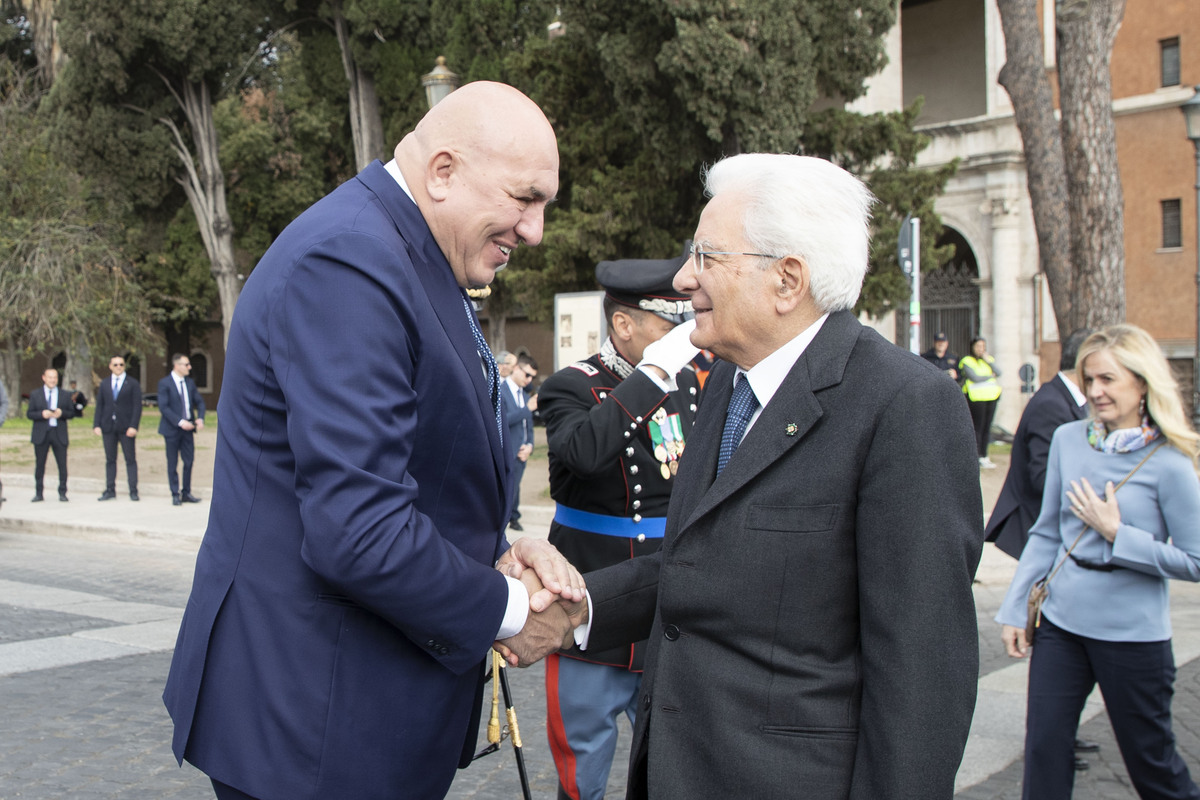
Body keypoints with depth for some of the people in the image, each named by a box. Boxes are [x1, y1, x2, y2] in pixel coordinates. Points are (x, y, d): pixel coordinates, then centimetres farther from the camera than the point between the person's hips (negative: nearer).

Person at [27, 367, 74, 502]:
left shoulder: (64, 395, 10)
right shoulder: (35, 395, 8)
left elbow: (71, 412, 8)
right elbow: (29, 413, 4)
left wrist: (61, 413, -12)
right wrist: (42, 414, -14)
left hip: (59, 434, 0)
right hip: (41, 434, 0)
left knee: (62, 464, -3)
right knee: (40, 464, 4)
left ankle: (62, 493, 5)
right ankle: (38, 494, 12)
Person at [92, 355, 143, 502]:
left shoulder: (133, 384, 4)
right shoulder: (104, 385, 13)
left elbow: (137, 406, -2)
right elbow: (99, 406, 11)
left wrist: (133, 426, -12)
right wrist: (96, 425, -1)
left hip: (126, 428, -3)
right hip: (108, 427, 3)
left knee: (130, 460, -2)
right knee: (110, 460, 5)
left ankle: (133, 491, 0)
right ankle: (110, 490, 9)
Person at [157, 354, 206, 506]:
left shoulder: (190, 383, 9)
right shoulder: (164, 383, -8)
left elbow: (199, 402, 10)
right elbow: (163, 407, -15)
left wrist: (200, 418, -9)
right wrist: (180, 422, -22)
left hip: (187, 427, 5)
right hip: (172, 429, -5)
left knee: (189, 461, 4)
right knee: (172, 463, 3)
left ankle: (186, 493, 15)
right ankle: (175, 495, 11)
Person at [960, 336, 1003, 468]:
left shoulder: (989, 359, 18)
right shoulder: (967, 361, -2)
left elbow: (998, 372, 3)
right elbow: (975, 378, -13)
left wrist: (988, 360, -6)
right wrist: (991, 376, -1)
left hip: (991, 397, 6)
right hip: (976, 397, -6)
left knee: (987, 428, 6)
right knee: (977, 428, -8)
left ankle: (984, 456, 11)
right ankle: (977, 458, -6)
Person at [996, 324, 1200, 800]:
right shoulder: (1068, 439, 2)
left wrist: (1116, 533, -17)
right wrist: (1015, 609, 7)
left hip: (1133, 635, -4)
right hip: (1060, 624, 4)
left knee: (1150, 758, 11)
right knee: (1043, 747, 5)